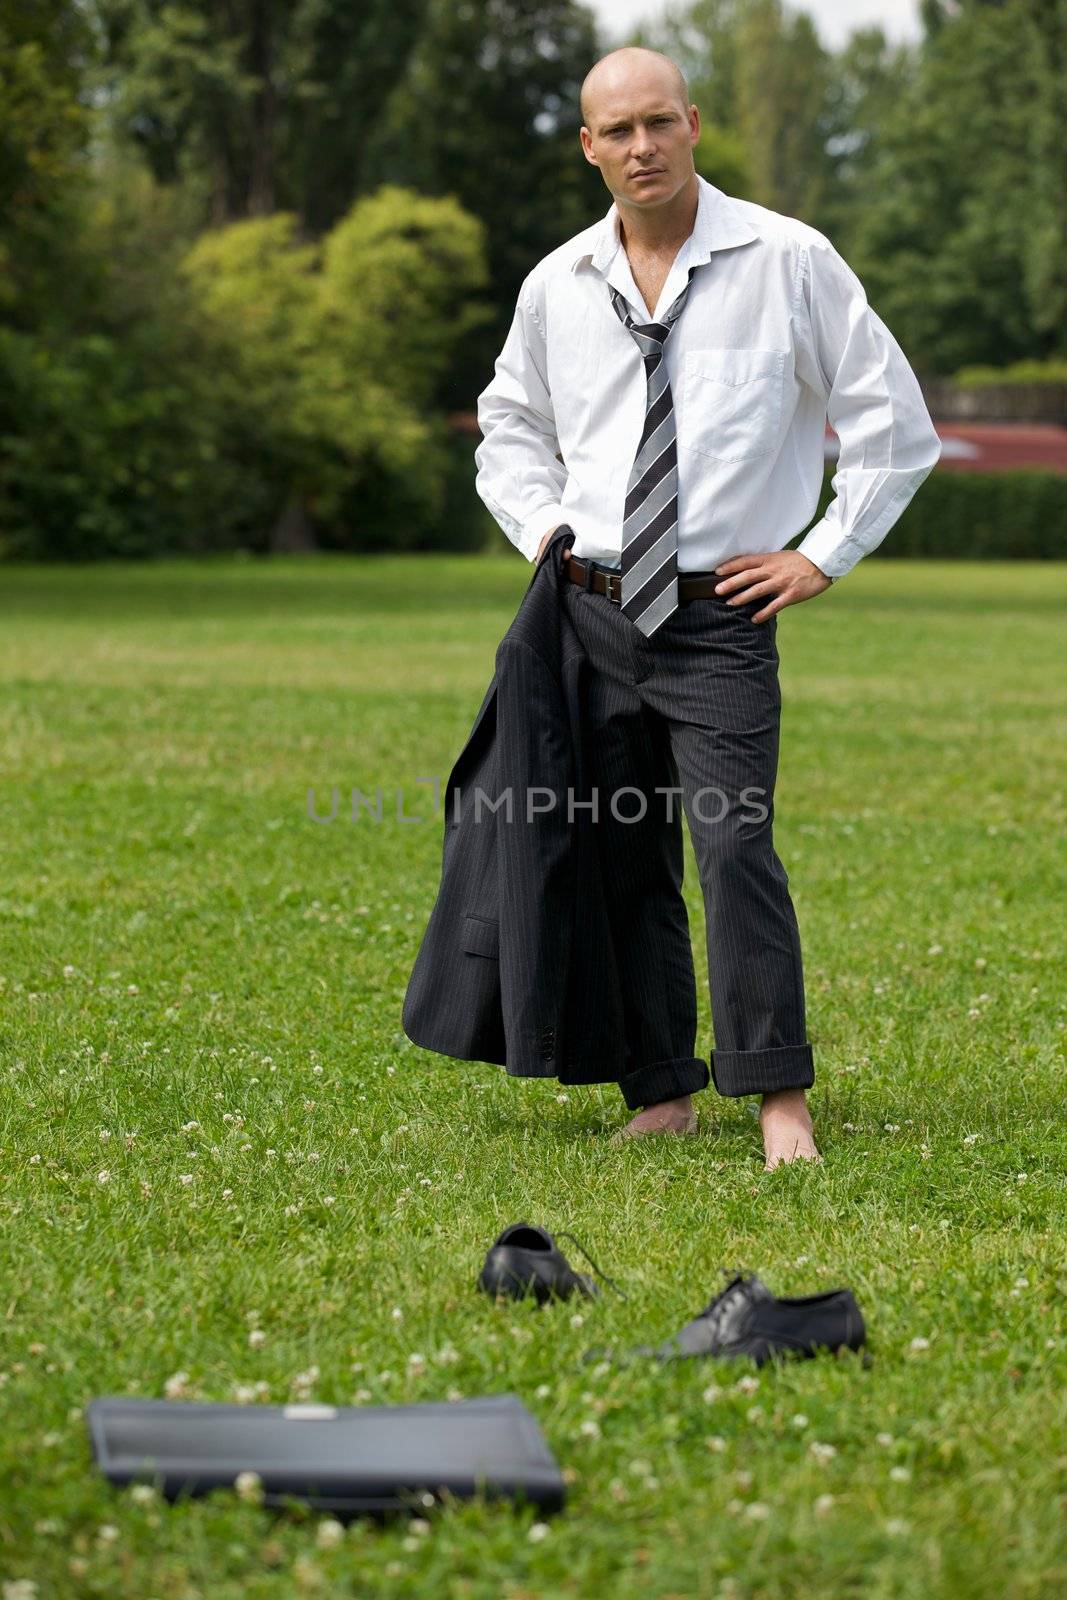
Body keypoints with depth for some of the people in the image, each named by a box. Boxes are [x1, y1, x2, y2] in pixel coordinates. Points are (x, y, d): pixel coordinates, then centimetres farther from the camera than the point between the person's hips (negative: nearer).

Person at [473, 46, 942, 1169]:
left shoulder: (786, 262, -3)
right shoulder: (556, 285, 8)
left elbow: (892, 421, 2)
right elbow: (509, 428, 25)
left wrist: (821, 555, -3)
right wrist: (546, 532, 9)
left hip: (721, 619, -4)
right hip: (595, 612, 4)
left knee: (735, 844, -16)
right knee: (624, 860, 6)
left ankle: (779, 1097, -10)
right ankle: (665, 1093, 15)